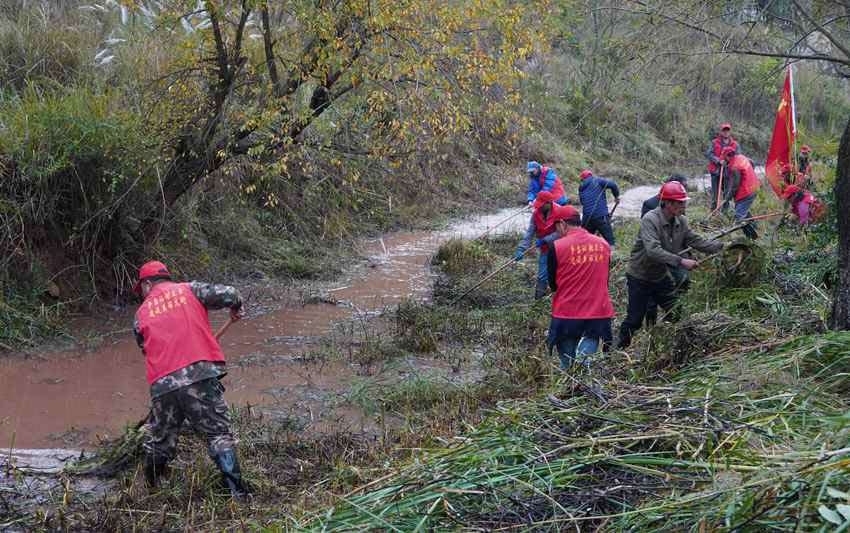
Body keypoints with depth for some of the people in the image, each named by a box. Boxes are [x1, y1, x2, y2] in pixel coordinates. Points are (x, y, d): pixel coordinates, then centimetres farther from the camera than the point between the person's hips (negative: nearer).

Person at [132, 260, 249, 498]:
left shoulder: (141, 313, 18)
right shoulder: (189, 290, 12)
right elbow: (227, 295, 1)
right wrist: (236, 308, 23)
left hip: (161, 384, 2)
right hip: (200, 375, -2)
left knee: (159, 441, 18)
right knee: (219, 434, -1)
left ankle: (152, 491, 33)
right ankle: (237, 492, -8)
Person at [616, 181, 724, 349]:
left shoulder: (681, 222, -4)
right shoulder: (650, 220, -27)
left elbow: (696, 241, 0)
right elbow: (653, 250, -38)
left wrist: (721, 246, -12)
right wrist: (680, 261, -43)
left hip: (661, 277, 6)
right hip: (640, 278, -6)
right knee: (635, 320, 0)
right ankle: (619, 348, 19)